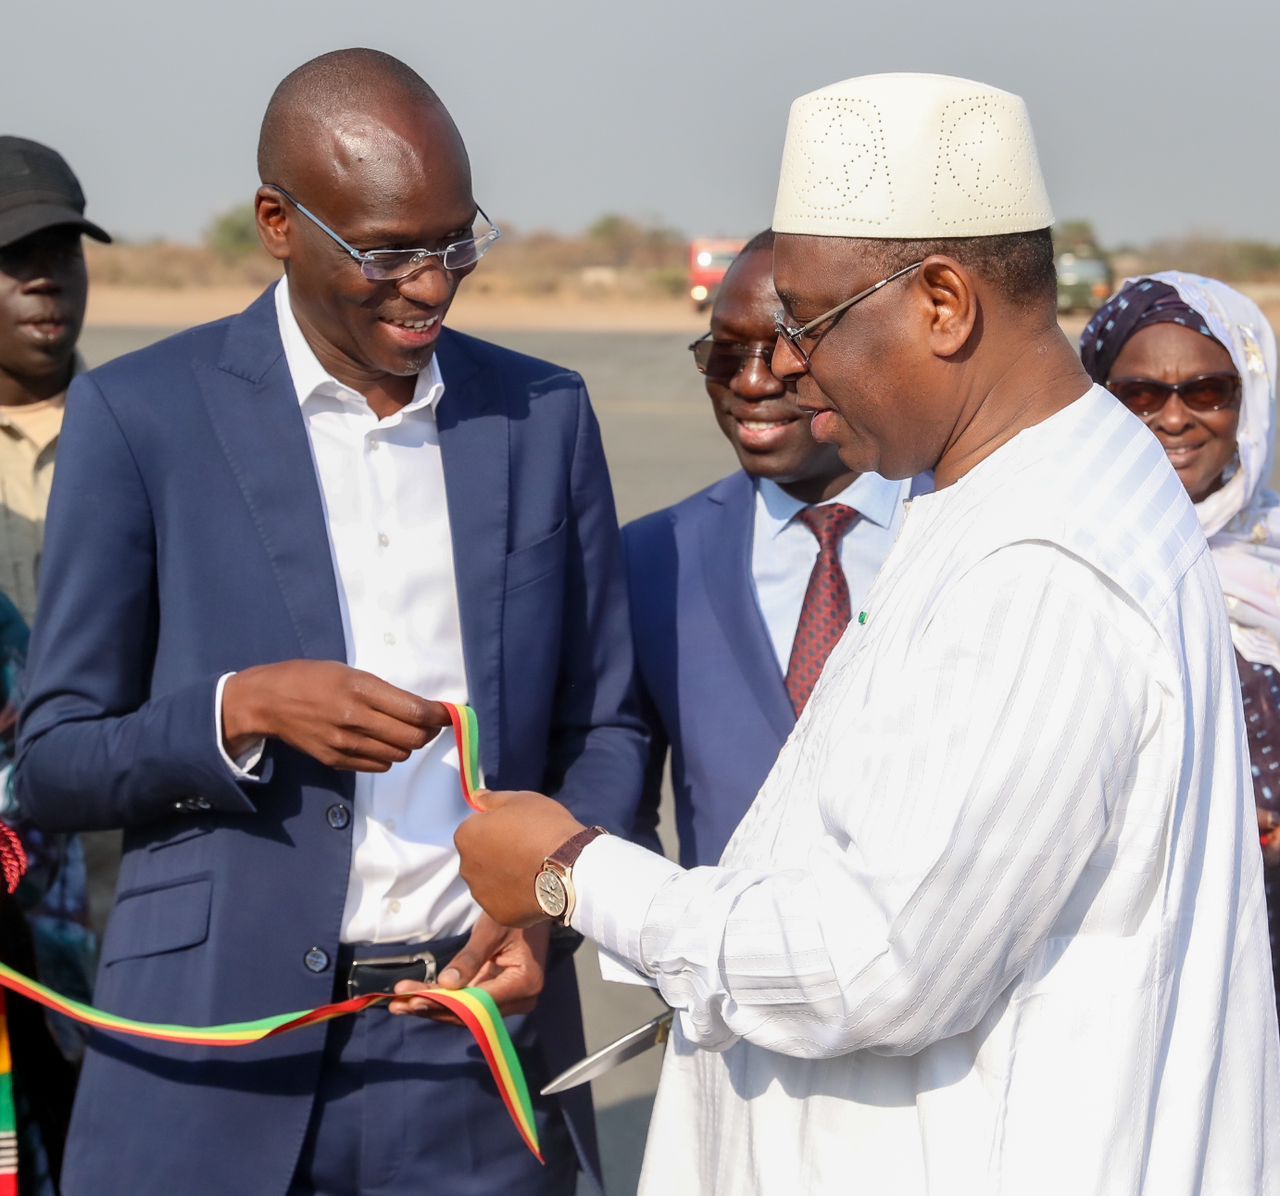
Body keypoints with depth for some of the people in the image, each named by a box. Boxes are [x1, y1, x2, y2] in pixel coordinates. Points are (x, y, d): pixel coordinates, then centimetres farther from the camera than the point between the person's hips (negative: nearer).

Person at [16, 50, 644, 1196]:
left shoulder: (544, 415, 6)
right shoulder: (140, 416, -4)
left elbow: (604, 726, 11)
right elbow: (53, 762, -1)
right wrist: (243, 710, -19)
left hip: (475, 1044, 3)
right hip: (218, 1059, -2)